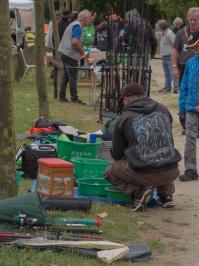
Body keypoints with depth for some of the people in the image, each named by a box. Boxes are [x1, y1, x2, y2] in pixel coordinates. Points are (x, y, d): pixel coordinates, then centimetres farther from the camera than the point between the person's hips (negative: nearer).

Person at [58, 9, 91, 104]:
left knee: (66, 76, 13)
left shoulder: (74, 24, 17)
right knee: (73, 77, -3)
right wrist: (82, 50, -14)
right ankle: (74, 98, 1)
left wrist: (80, 48, 16)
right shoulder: (77, 26, -15)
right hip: (71, 55, -10)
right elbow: (74, 41, -27)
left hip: (65, 53, 10)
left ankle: (62, 97, 15)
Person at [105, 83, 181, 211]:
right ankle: (166, 195, 18)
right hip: (171, 173, 4)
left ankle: (138, 192, -2)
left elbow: (116, 155, 8)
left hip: (143, 173, -4)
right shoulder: (164, 110, 9)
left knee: (111, 172, 22)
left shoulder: (124, 119, -1)